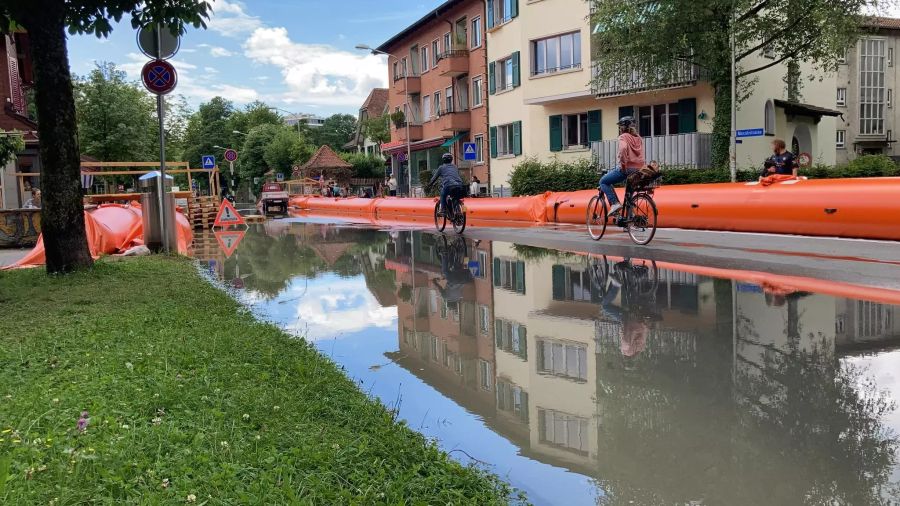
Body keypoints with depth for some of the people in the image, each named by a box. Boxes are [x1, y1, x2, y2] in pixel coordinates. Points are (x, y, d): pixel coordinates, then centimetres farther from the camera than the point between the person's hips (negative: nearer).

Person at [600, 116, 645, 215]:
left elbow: (623, 148, -27)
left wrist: (622, 164, -19)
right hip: (639, 169, 8)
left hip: (627, 168, -7)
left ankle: (615, 203, -7)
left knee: (604, 182, 7)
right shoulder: (638, 138, 18)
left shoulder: (623, 137, -5)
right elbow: (640, 153, 17)